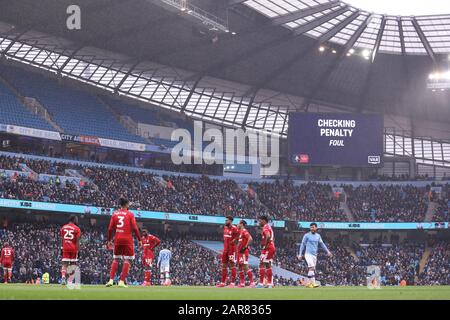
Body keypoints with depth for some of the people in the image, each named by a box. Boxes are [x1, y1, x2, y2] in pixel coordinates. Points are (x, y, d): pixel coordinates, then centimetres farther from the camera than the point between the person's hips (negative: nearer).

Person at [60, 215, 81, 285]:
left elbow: (62, 239, 10)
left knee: (64, 264, 0)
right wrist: (78, 250, -3)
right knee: (72, 264, 8)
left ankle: (63, 278, -21)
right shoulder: (77, 229, -3)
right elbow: (77, 241, -6)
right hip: (73, 248, -2)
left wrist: (62, 249, 16)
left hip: (65, 248, 2)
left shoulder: (63, 227, 9)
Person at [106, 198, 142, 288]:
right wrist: (139, 240, -2)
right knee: (127, 260, 1)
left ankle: (111, 280, 4)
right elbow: (135, 228, -7)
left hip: (117, 240, 4)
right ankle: (121, 281, -7)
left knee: (115, 259, 14)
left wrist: (109, 240, 13)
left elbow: (110, 229, 5)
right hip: (127, 240, -4)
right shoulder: (130, 214, -1)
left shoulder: (115, 214, 8)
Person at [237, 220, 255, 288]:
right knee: (240, 267, 10)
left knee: (245, 267, -13)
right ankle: (242, 283, 12)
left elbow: (250, 239, -27)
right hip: (239, 252, 10)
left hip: (243, 252, -10)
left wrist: (245, 247, -23)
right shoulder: (241, 232, 18)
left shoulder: (244, 231, -12)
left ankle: (252, 282, -14)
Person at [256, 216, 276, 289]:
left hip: (267, 248, -10)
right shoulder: (269, 227, 21)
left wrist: (265, 245, -22)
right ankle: (270, 283, 12)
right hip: (272, 247, 10)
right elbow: (273, 238, 28)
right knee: (268, 265, 13)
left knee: (262, 265, -8)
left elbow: (268, 236, -29)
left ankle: (261, 283, -12)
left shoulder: (265, 227, -11)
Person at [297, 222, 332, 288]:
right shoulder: (307, 235, 0)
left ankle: (309, 283, 14)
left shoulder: (318, 236, 13)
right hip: (308, 254, -5)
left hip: (314, 255, 5)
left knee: (312, 269, 5)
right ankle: (313, 283, -26)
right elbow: (303, 244, 2)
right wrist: (300, 254, -2)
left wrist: (327, 251, 14)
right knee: (311, 268, -19)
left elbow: (322, 244, 20)